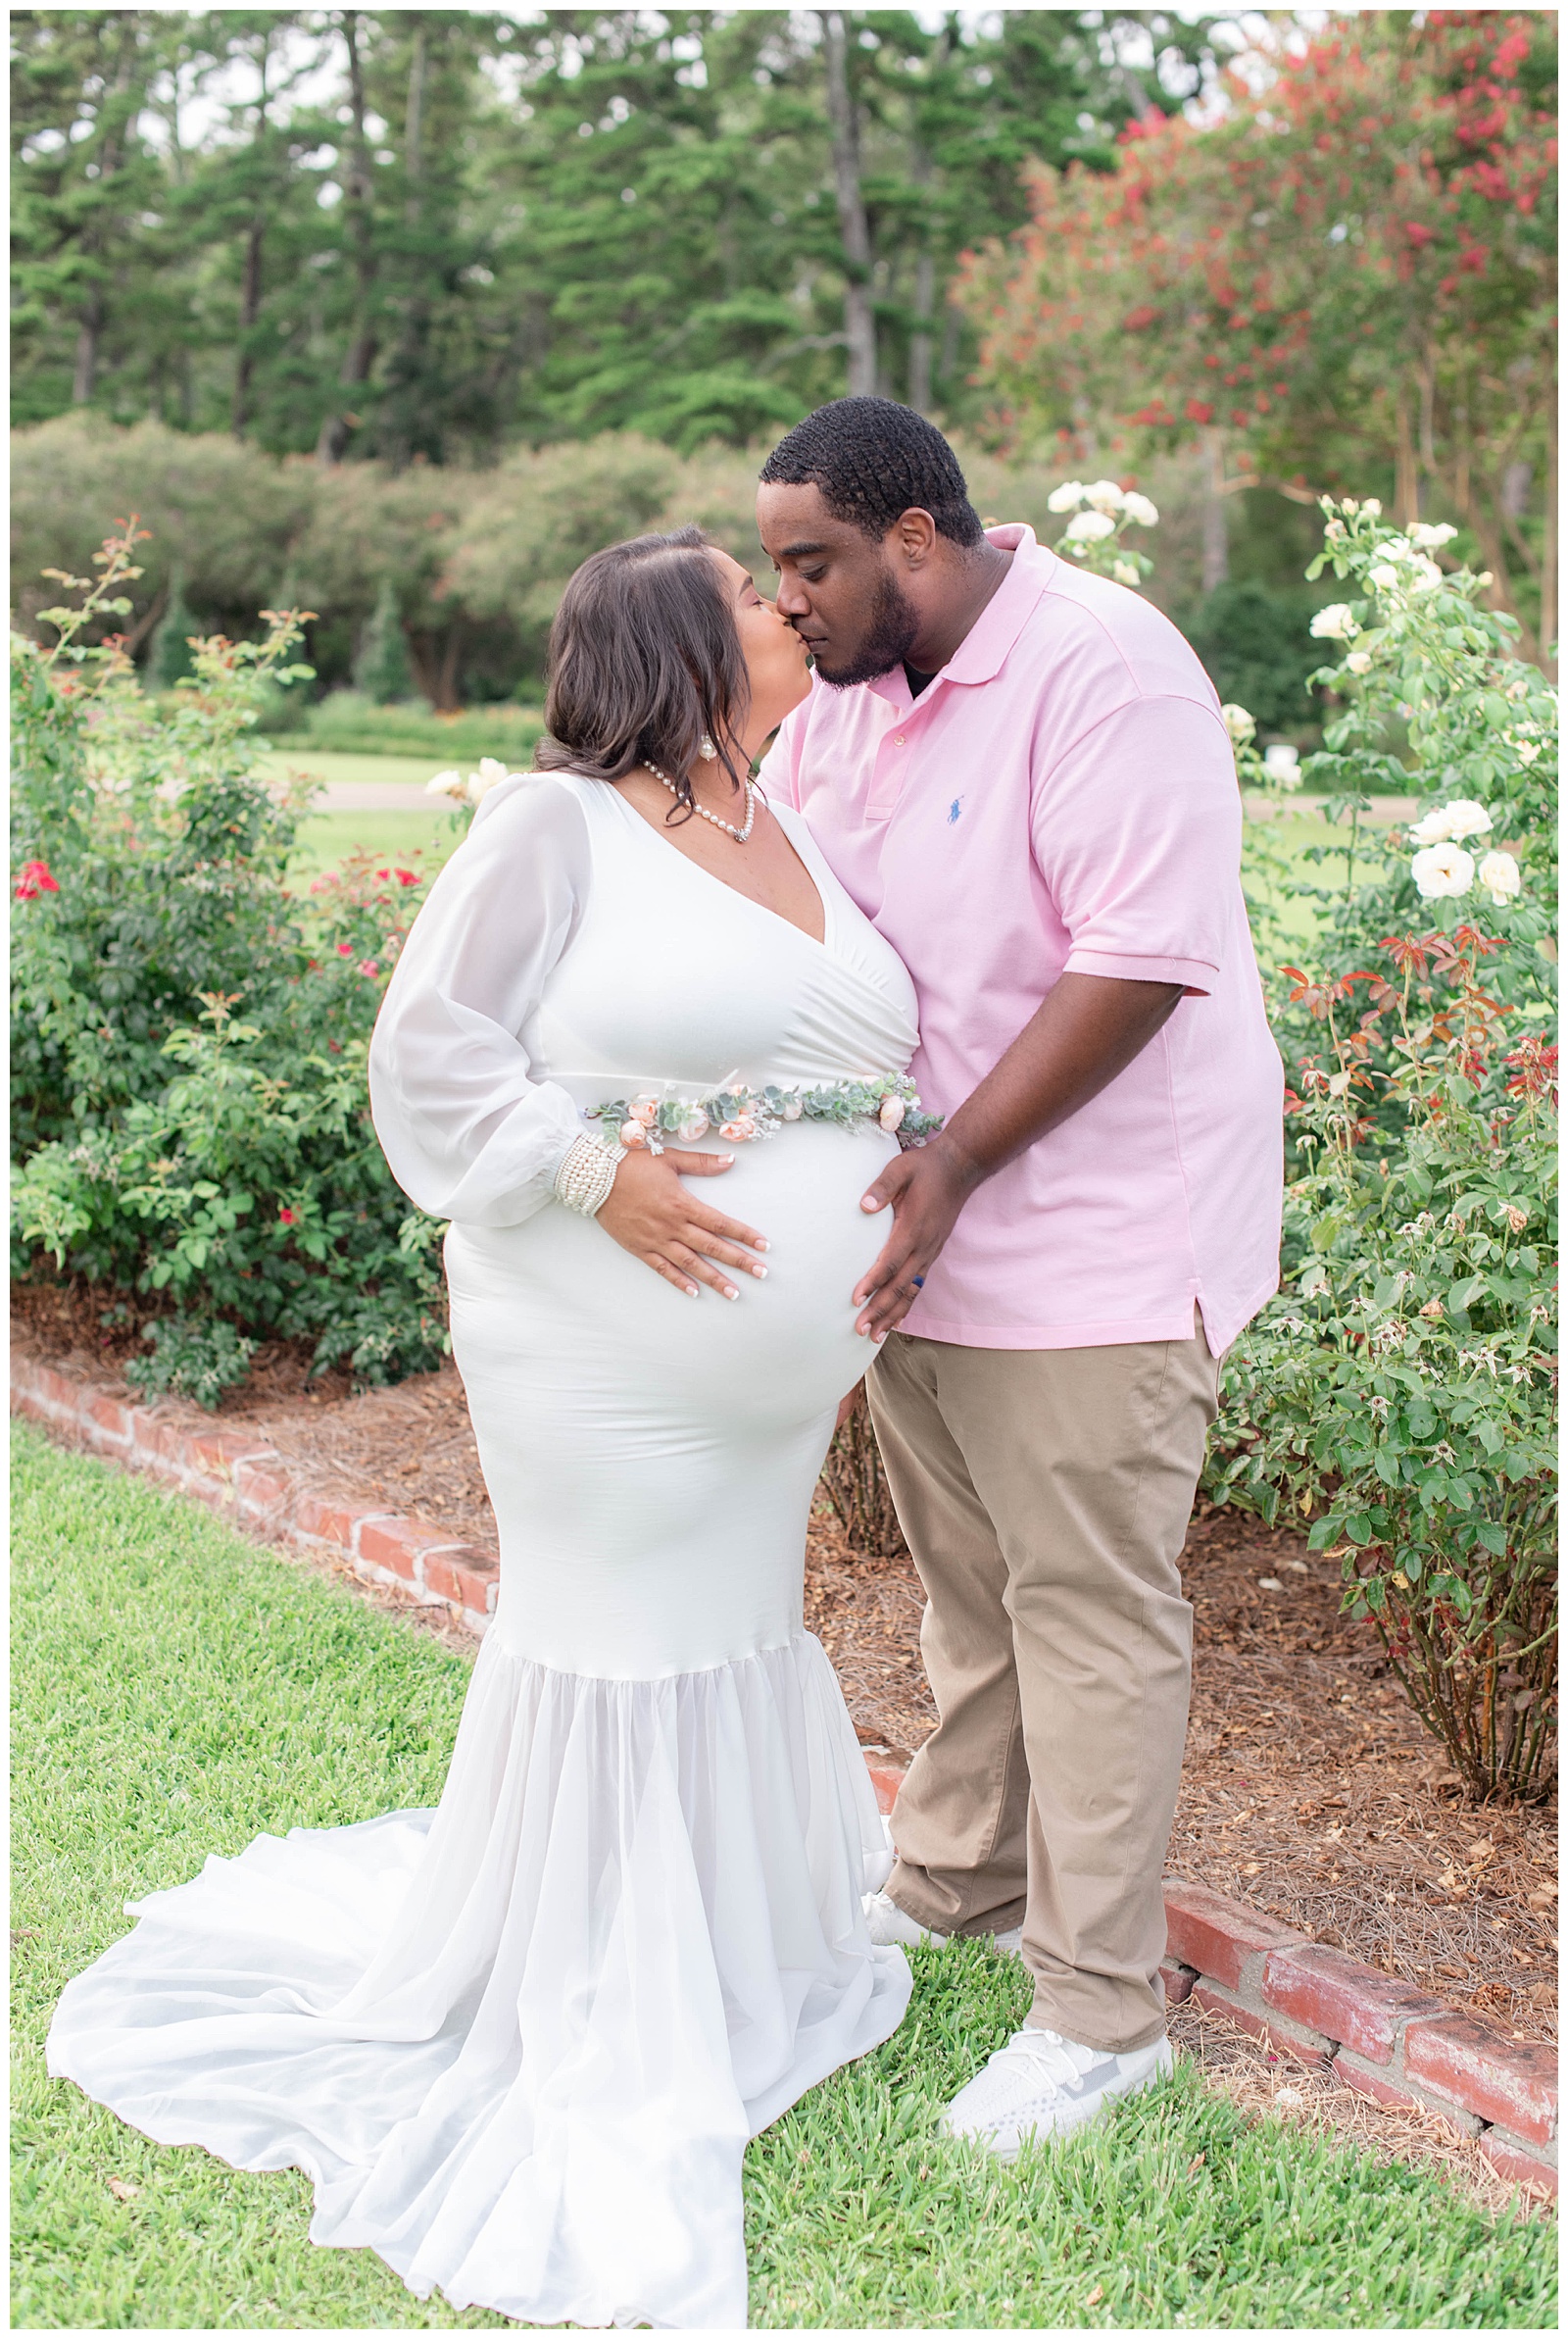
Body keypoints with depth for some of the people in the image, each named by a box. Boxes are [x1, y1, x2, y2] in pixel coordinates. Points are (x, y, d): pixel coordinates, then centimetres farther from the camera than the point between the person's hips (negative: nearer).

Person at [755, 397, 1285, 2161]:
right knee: (964, 1585, 21)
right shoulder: (849, 691, 9)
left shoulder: (1101, 669, -18)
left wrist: (956, 1161, -23)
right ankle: (956, 1878, 40)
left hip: (1088, 1237, -8)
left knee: (1088, 1614, 1)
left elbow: (1140, 959, -24)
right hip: (918, 1223, 8)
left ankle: (1099, 2009, 14)